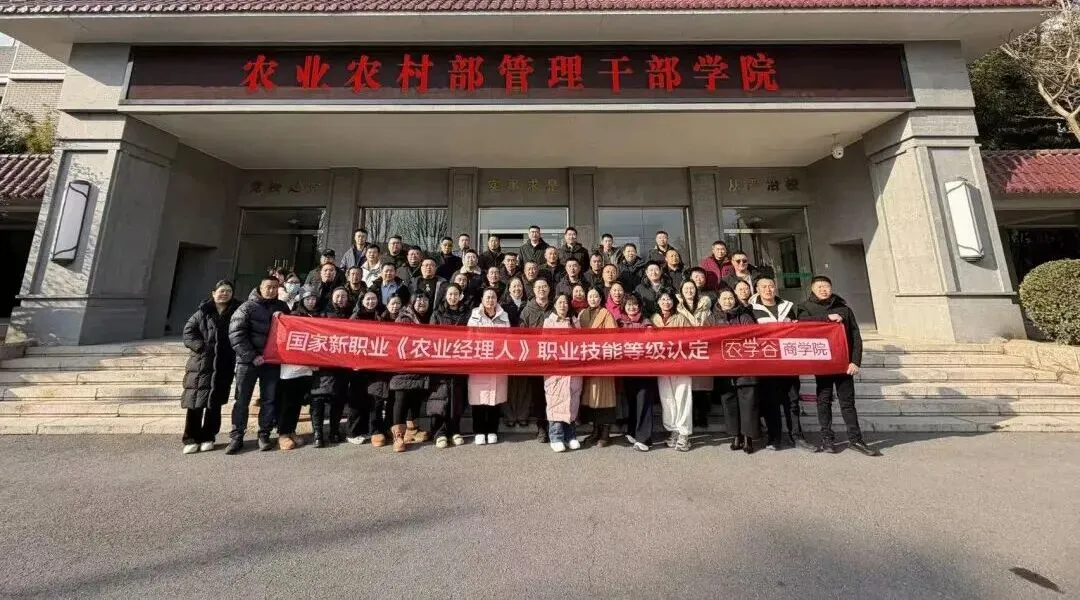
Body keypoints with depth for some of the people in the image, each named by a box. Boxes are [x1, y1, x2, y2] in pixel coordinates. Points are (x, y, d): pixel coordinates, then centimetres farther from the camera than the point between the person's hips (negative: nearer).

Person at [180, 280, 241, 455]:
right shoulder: (203, 312, 4)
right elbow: (188, 332, 4)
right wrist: (201, 346, -10)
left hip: (224, 365, 0)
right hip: (201, 363, 0)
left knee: (214, 402, 7)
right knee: (195, 401, 1)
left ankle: (208, 437, 20)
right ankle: (191, 438, 14)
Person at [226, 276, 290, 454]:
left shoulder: (282, 307, 10)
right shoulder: (247, 307, -2)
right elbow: (236, 335, -8)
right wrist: (252, 356, -15)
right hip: (248, 360, -3)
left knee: (269, 400, 6)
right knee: (242, 399, 4)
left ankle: (264, 435, 15)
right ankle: (236, 437, 14)